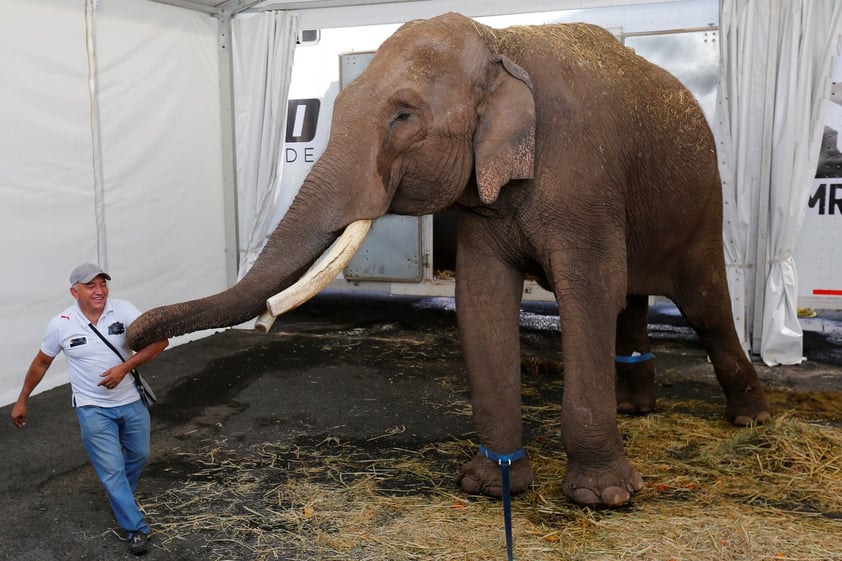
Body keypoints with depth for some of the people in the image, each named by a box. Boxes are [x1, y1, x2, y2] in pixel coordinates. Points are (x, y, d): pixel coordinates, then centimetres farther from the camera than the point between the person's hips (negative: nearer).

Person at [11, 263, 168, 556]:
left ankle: (120, 499, 48)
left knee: (139, 455, 19)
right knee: (112, 470, -1)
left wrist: (124, 368, -26)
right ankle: (136, 528, 13)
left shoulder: (123, 310, -15)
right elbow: (41, 363, 3)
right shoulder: (61, 324, -13)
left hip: (131, 402, 2)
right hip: (93, 409, -2)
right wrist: (22, 401, 10)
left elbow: (160, 340, -17)